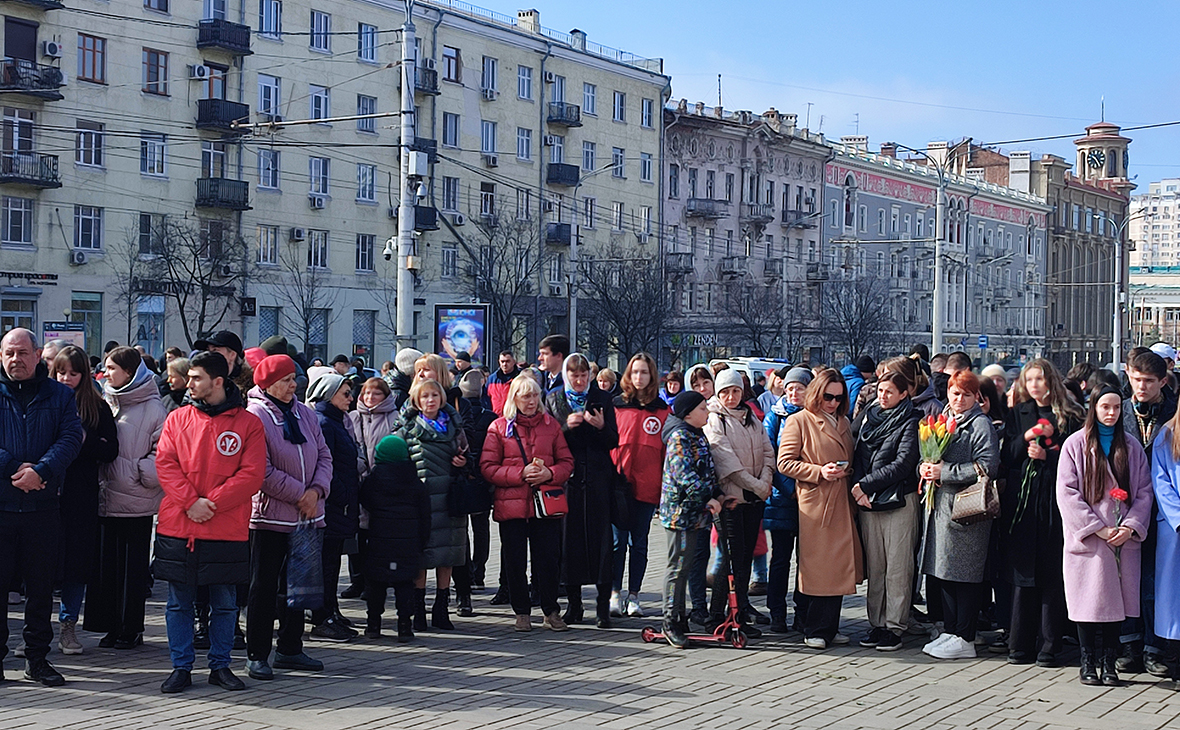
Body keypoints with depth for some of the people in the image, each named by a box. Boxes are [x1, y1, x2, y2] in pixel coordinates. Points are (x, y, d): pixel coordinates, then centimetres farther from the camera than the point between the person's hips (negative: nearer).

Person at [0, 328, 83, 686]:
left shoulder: (60, 395, 6)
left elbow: (71, 438, -6)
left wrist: (40, 471, -21)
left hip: (43, 506, 1)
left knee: (41, 586, 8)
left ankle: (37, 657, 17)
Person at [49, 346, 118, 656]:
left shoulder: (97, 407, 7)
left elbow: (111, 451, 1)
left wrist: (84, 440, -14)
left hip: (82, 498, 1)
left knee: (78, 559, 4)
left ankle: (68, 625, 15)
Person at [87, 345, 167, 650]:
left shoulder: (153, 408, -7)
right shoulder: (105, 404, 11)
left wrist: (138, 473, -16)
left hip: (137, 502, -6)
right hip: (106, 498, 6)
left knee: (133, 567, 3)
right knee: (106, 564, 8)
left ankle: (131, 628, 12)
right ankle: (112, 626, 17)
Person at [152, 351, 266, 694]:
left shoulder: (248, 423, 0)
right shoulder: (178, 418, 7)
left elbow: (252, 474, -6)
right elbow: (165, 464, 0)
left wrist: (212, 502, -15)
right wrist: (190, 502, -14)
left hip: (227, 531, -1)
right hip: (178, 527, 2)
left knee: (225, 603, 7)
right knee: (179, 602, 7)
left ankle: (220, 666, 19)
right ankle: (181, 667, 16)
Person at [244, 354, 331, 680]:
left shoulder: (304, 413, 9)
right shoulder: (255, 416, -11)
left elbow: (324, 456, 10)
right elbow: (262, 471, -17)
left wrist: (317, 490, -8)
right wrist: (299, 495, -15)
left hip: (307, 516, 7)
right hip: (270, 515, -6)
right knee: (264, 586, -1)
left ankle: (290, 649, 24)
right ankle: (257, 655, 7)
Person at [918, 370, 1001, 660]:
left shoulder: (980, 425, -7)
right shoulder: (941, 420, 17)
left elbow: (987, 467, -17)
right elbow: (926, 455, 24)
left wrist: (944, 472, -17)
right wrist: (925, 468, 0)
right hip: (940, 505, 8)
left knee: (964, 573, -5)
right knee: (943, 572, 11)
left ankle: (964, 639, 0)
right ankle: (950, 631, 20)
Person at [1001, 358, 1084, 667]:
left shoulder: (1069, 416, 4)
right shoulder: (1018, 414, 14)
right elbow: (1006, 456, 8)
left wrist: (1046, 456, -11)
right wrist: (1026, 438, -7)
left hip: (1054, 500, -3)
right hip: (1021, 500, 3)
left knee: (1052, 574, -2)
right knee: (1022, 572, 2)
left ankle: (1050, 647, 3)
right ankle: (1020, 645, 8)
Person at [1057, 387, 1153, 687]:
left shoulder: (1131, 445, 10)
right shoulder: (1076, 443, -1)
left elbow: (1144, 490, 8)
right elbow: (1067, 492, -6)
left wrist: (1130, 527, -7)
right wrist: (1097, 528, -11)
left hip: (1124, 538, 3)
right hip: (1087, 537, -3)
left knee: (1117, 600, 3)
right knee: (1089, 600, -2)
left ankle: (1110, 663, 10)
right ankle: (1088, 662, 8)